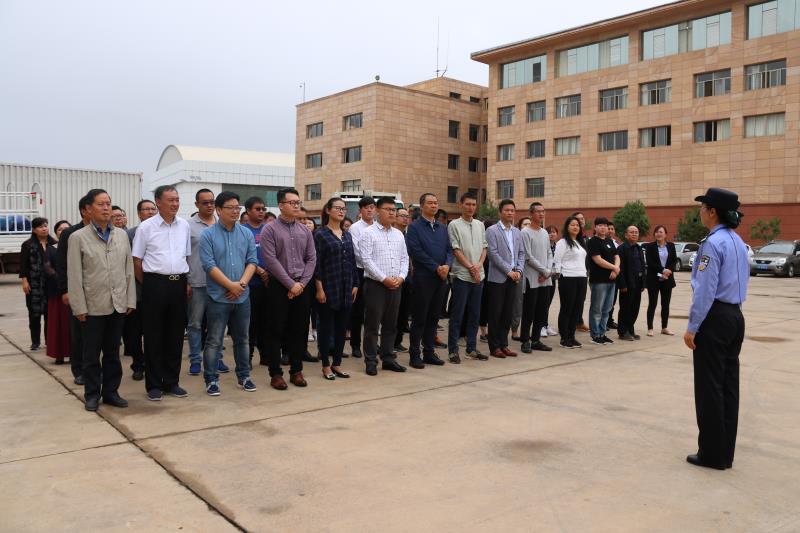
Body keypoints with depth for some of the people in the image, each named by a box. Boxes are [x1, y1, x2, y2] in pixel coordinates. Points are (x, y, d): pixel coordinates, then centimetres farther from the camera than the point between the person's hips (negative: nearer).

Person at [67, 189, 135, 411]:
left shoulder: (122, 234, 7)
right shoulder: (78, 237, -3)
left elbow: (129, 269, 7)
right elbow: (74, 276, -5)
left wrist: (130, 300, 4)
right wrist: (79, 307, -8)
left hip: (118, 304, 3)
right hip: (93, 306, -3)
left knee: (113, 352, 12)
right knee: (92, 354, 8)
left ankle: (111, 391, 23)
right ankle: (92, 395, 21)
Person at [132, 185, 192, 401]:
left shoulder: (184, 226, 8)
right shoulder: (146, 227, -2)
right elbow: (137, 261, 2)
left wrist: (188, 282, 7)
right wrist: (148, 285, 2)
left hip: (179, 284, 4)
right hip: (155, 283, -3)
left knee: (176, 335, 9)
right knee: (154, 336, 3)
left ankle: (172, 382, 20)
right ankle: (154, 385, 14)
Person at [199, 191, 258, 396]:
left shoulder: (246, 234, 7)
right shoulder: (207, 235, -4)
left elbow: (252, 261, 3)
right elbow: (209, 265, -12)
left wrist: (242, 283, -11)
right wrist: (231, 285, -15)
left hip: (242, 296, 4)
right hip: (218, 297, -4)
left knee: (242, 339, 13)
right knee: (214, 341, 3)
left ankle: (244, 376, 25)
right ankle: (211, 379, 13)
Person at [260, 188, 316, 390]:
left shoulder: (305, 230, 10)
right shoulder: (270, 229, -4)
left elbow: (311, 259, 7)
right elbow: (271, 260, -11)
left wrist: (301, 283, -5)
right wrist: (291, 284, -14)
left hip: (301, 286, 4)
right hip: (279, 286, -4)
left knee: (299, 330, 8)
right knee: (276, 330, 1)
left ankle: (296, 371, 19)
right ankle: (276, 373, 11)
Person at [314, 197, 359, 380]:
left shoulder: (347, 235, 12)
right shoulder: (320, 234, -5)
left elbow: (352, 261, 14)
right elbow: (316, 263, -10)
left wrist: (355, 284, 8)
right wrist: (319, 288, -14)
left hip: (346, 288, 6)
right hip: (328, 288, -6)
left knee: (342, 327, 9)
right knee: (326, 326, 3)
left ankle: (337, 364, 20)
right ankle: (326, 365, 12)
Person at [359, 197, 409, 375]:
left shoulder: (398, 234, 13)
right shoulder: (368, 233, -5)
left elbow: (404, 258, 14)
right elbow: (366, 259, -12)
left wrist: (401, 277, -3)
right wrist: (384, 278, -14)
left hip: (395, 285, 6)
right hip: (375, 284, -6)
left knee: (390, 324, 11)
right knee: (372, 324, 0)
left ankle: (388, 358, 20)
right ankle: (371, 361, 8)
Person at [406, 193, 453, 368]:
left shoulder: (443, 228, 15)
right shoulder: (414, 227, -4)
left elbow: (449, 250, 11)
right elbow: (416, 251, -13)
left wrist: (447, 265, -9)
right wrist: (436, 267, -15)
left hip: (441, 278, 6)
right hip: (423, 277, -6)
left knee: (433, 317, 10)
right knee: (419, 318, -1)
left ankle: (429, 352, 19)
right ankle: (415, 355, 7)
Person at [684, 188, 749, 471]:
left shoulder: (713, 243, -16)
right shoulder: (738, 242, 13)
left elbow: (705, 290, -18)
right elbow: (740, 283, 16)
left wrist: (692, 327, -13)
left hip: (714, 318, -9)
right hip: (736, 316, 9)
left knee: (709, 386, 0)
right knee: (729, 384, 12)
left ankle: (712, 454, 8)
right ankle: (725, 452, 19)